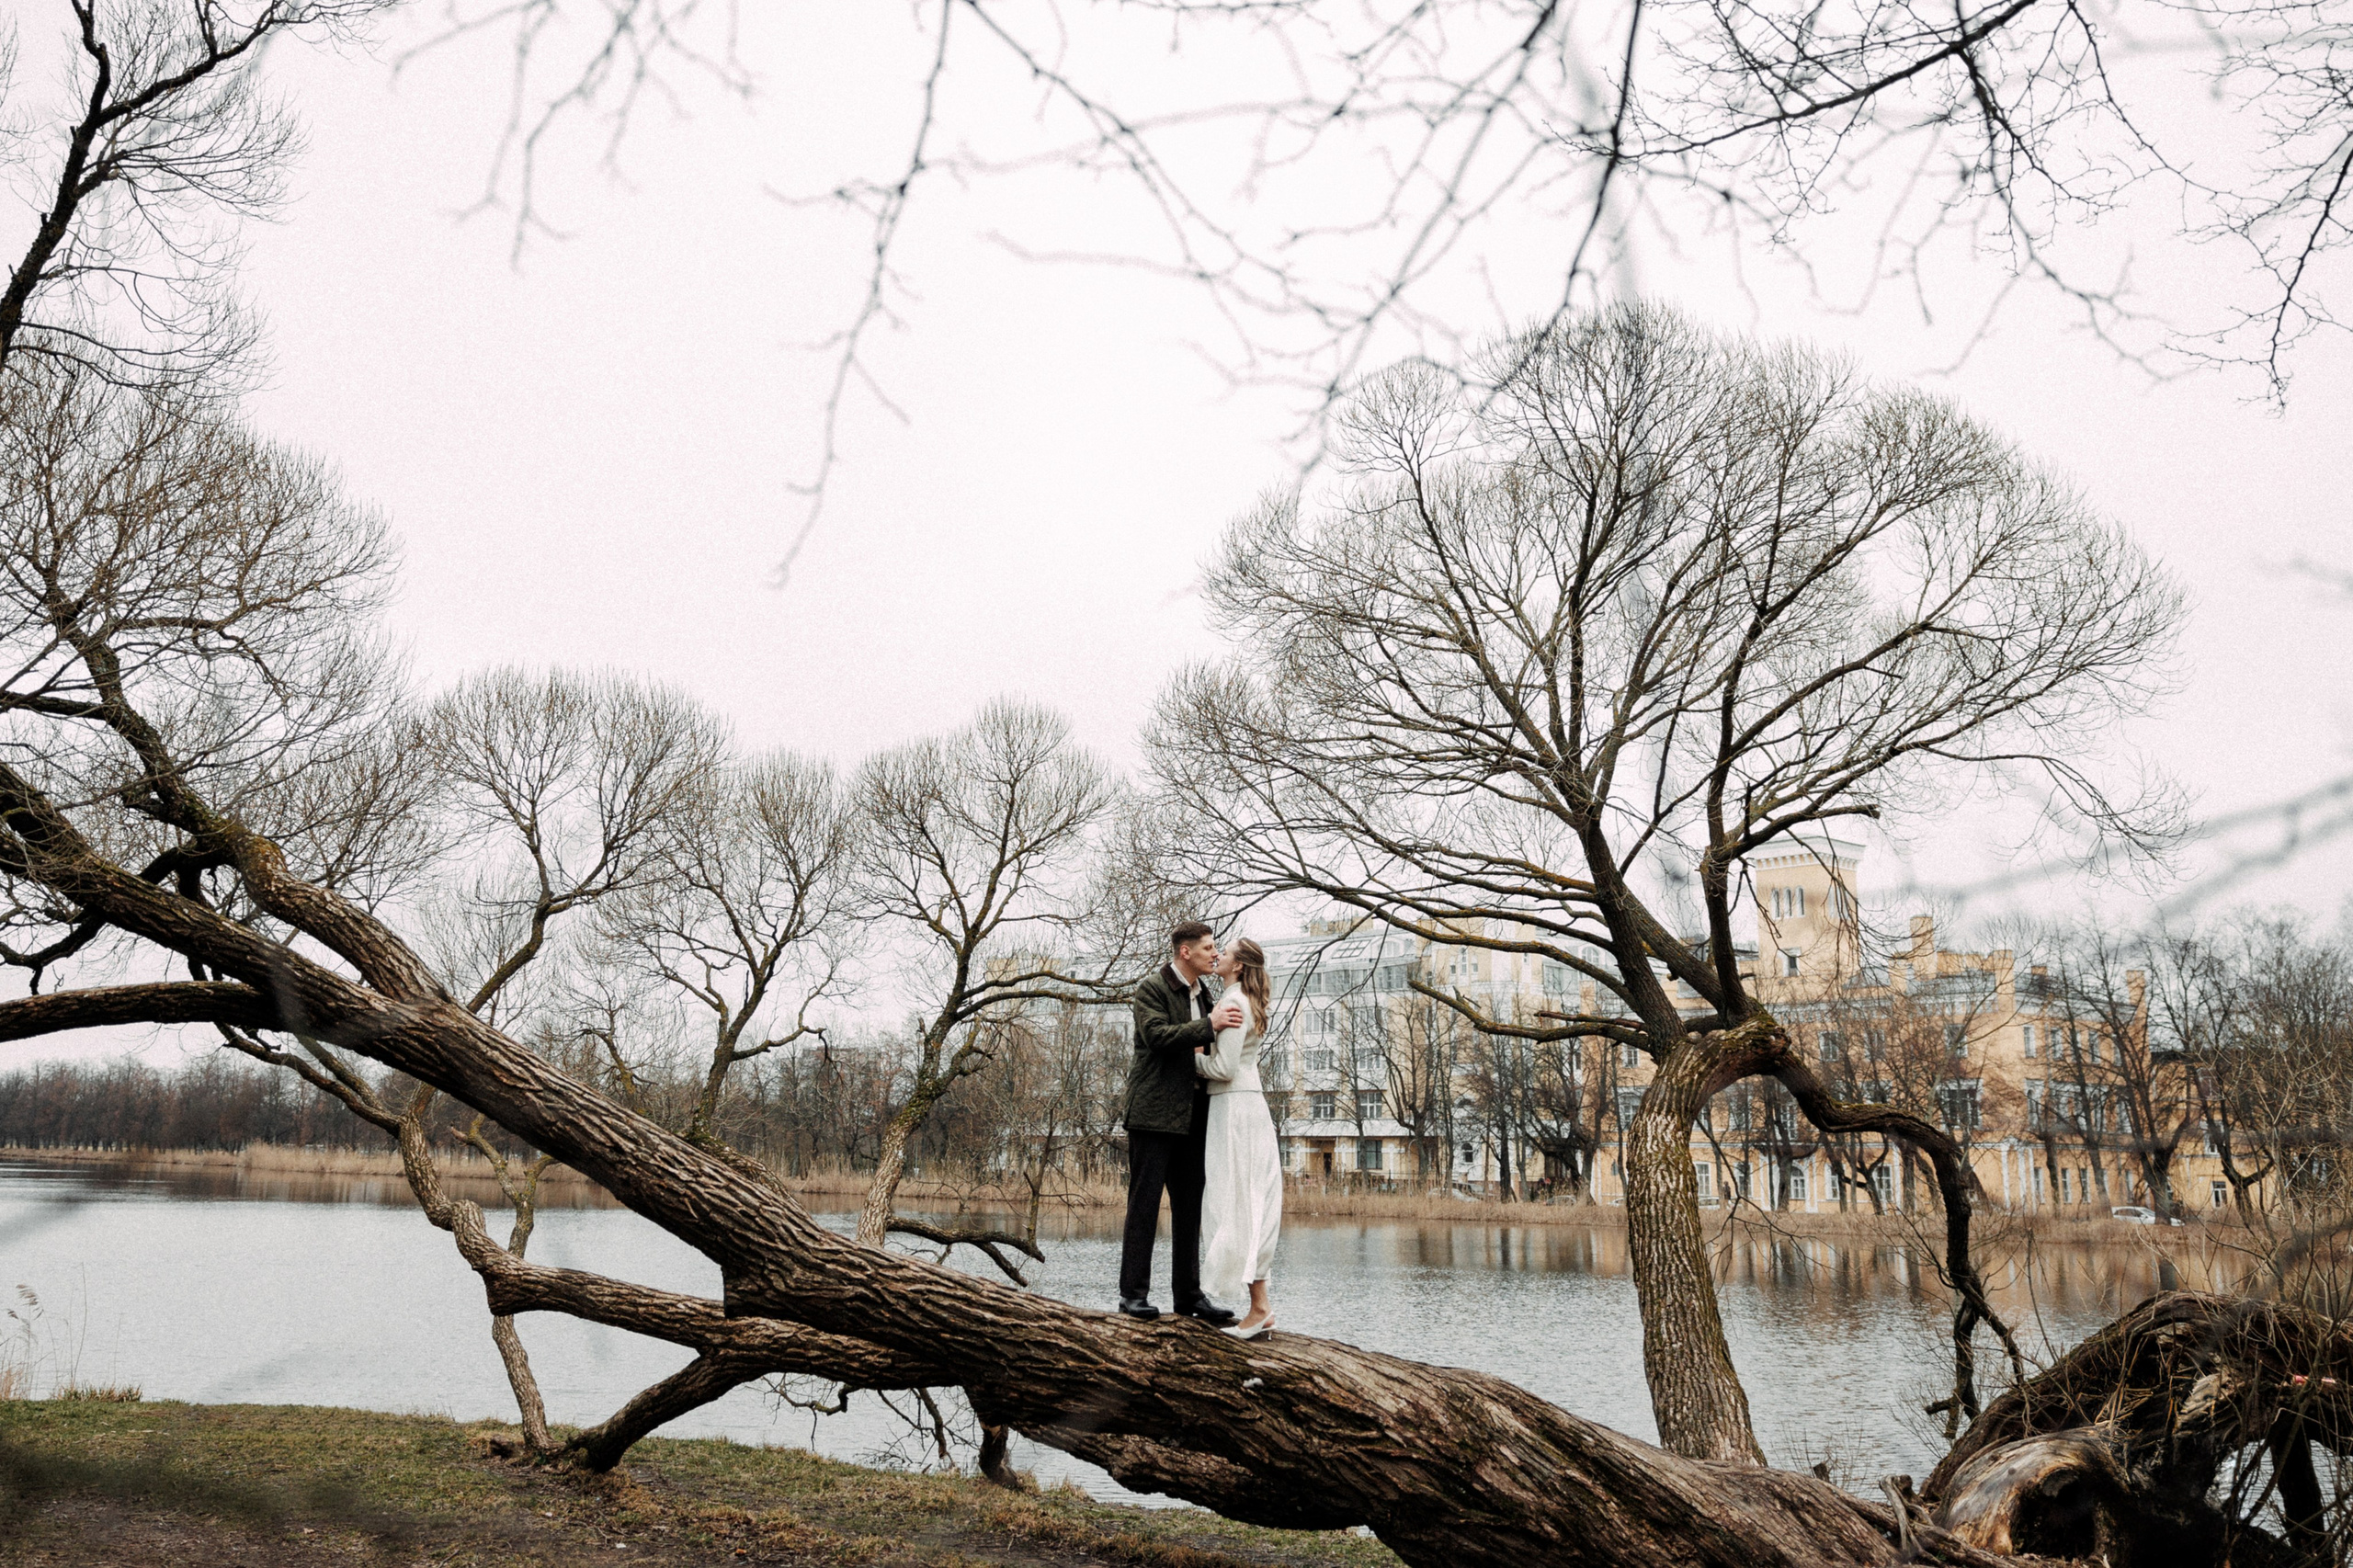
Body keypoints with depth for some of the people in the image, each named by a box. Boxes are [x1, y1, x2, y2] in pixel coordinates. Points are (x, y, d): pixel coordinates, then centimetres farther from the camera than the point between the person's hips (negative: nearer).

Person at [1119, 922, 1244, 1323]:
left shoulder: (1207, 990, 16)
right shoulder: (1152, 988, -6)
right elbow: (1157, 1034, -21)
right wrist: (1208, 1026, -27)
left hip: (1194, 1111, 7)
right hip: (1154, 1109, -7)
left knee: (1190, 1205, 10)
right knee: (1144, 1202, -4)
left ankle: (1188, 1294, 16)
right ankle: (1133, 1293, 1)